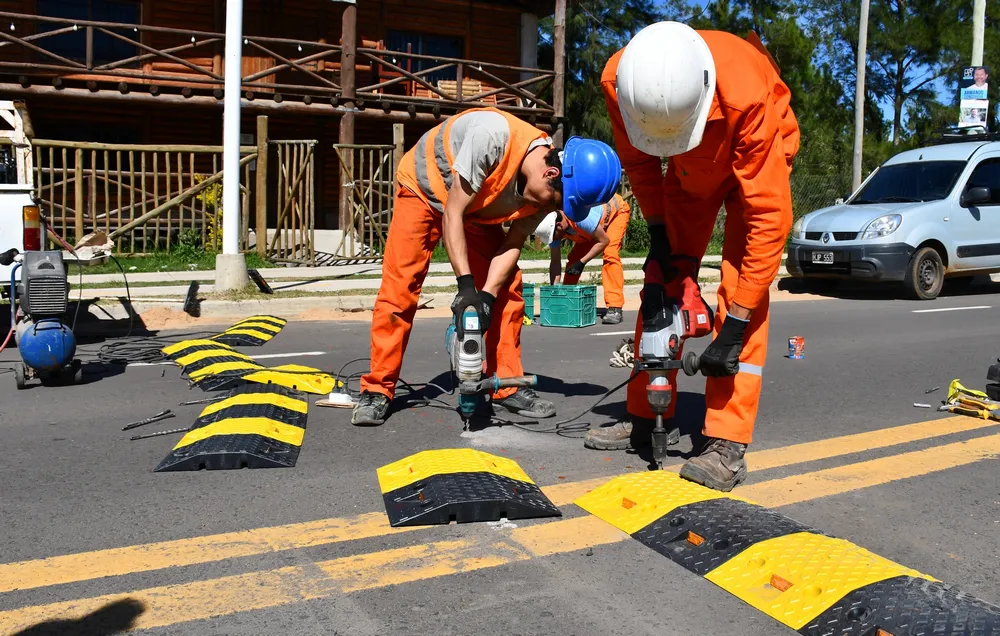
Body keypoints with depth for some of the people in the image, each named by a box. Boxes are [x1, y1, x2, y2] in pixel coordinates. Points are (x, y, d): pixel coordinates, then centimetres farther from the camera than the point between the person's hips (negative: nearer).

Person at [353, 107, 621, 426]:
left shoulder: (545, 191, -19)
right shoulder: (494, 136, -39)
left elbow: (512, 244, -13)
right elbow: (452, 213, -33)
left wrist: (487, 295, -28)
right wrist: (466, 285, -36)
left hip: (478, 209, 5)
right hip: (424, 188, -5)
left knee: (507, 290, -5)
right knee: (398, 289, -12)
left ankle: (507, 386, 5)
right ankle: (377, 389, -4)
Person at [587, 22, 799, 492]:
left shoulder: (747, 93, -43)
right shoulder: (619, 79, -31)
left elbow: (770, 216, -38)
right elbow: (638, 159, -8)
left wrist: (734, 326, -35)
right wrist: (658, 233, -11)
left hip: (753, 158, -4)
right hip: (692, 167, 4)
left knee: (739, 287, -18)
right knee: (663, 280, 0)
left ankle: (727, 445, -15)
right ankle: (642, 417, 11)